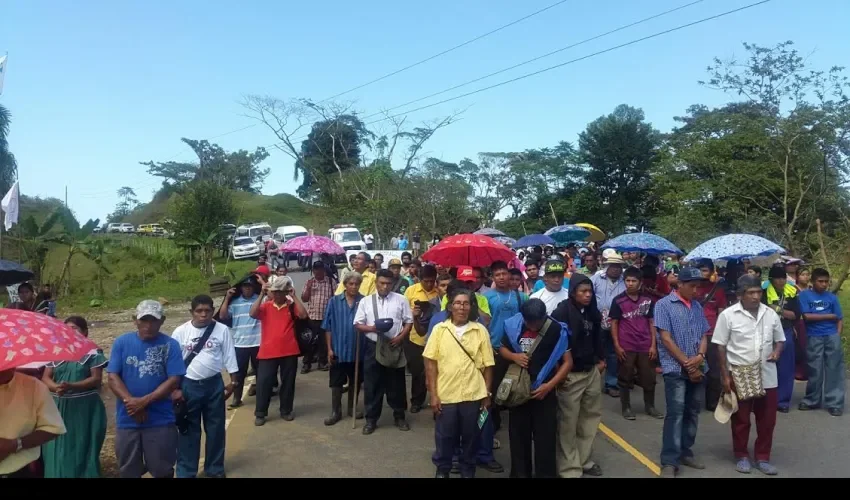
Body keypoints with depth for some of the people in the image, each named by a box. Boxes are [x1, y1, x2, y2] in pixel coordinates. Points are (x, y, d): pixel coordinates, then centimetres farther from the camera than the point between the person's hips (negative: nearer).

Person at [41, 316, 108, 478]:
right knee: (57, 452, 5)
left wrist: (71, 386, -21)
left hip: (84, 409, -4)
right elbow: (45, 378, 7)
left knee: (82, 451, -1)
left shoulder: (92, 352, -2)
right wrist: (56, 387, -15)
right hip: (58, 408, 4)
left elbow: (96, 379, -8)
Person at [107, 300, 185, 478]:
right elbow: (113, 377, -3)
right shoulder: (122, 342, 0)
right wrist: (131, 402, -16)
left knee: (162, 470, 10)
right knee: (128, 470, 17)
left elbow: (174, 380, -9)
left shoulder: (170, 345, -5)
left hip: (161, 420, -2)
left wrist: (144, 401, -17)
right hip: (127, 420, 2)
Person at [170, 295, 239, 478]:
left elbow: (229, 357, 1)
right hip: (189, 385, -1)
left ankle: (215, 469, 27)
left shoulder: (222, 330, -5)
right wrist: (174, 388, -4)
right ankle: (185, 472, 22)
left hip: (214, 384, 1)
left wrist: (233, 382, 1)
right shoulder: (180, 332, -6)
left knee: (216, 428, 11)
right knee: (188, 430, 8)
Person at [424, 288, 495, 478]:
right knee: (444, 437, 11)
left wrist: (487, 394, 2)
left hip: (473, 395, 0)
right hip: (446, 395, 0)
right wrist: (433, 394, -5)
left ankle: (468, 470, 34)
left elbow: (488, 365, 2)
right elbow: (430, 362, -2)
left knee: (471, 437, 13)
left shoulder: (480, 330, -1)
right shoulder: (439, 329, -2)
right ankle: (442, 470, 33)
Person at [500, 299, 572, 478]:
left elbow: (568, 362, -7)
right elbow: (502, 349, 8)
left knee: (545, 437, 4)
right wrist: (514, 356, -14)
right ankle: (520, 473, 29)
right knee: (518, 435, 13)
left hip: (544, 391, -2)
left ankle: (546, 474, 19)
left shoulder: (557, 330, -13)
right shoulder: (513, 325, -7)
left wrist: (550, 385, -15)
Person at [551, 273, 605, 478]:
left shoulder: (592, 311, 7)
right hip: (570, 374, -7)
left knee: (591, 417, 16)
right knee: (568, 423, -1)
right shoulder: (562, 312, -14)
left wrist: (601, 359, 17)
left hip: (591, 371, 8)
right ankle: (570, 468, 10)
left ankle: (584, 460, 30)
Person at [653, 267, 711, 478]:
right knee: (675, 413, -8)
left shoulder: (697, 306, 12)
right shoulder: (664, 305, -6)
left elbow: (704, 336, 12)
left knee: (692, 413, 12)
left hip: (698, 368, 6)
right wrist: (687, 364, -12)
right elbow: (666, 338, -11)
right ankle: (669, 462, -3)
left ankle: (685, 453, 24)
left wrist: (700, 356, -9)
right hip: (676, 369, -6)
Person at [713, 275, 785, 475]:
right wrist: (725, 376, -8)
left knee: (767, 420, 11)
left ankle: (763, 458, 26)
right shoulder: (728, 315, -8)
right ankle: (742, 456, 24)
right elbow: (721, 347, -6)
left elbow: (780, 340, 16)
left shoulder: (771, 314, 4)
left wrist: (777, 351, -8)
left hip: (767, 377, 3)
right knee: (740, 420, 9)